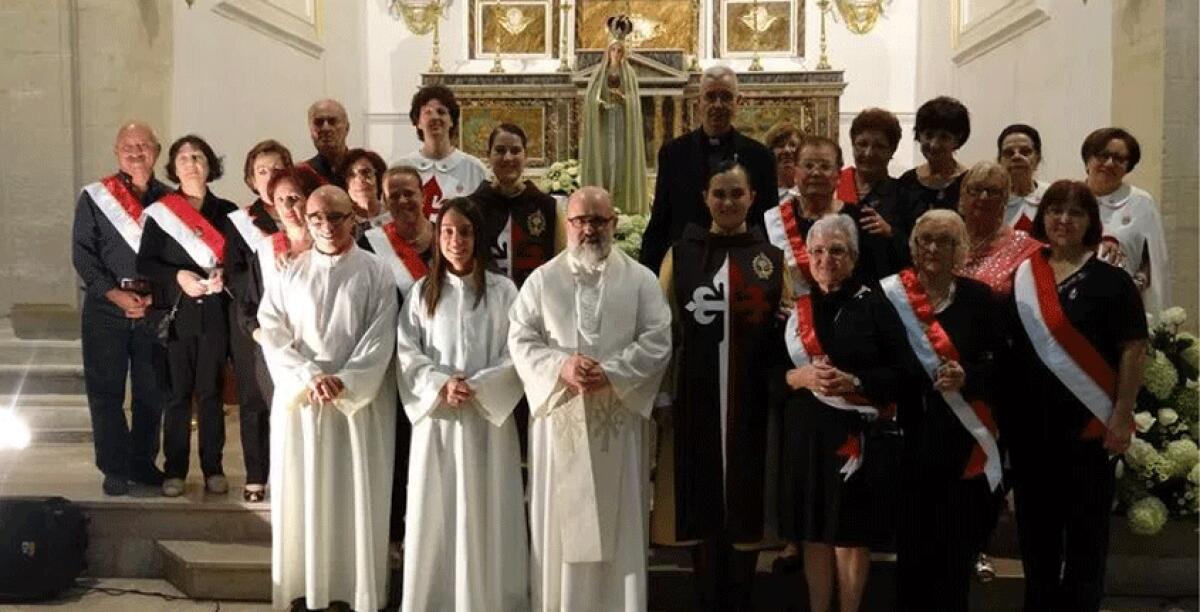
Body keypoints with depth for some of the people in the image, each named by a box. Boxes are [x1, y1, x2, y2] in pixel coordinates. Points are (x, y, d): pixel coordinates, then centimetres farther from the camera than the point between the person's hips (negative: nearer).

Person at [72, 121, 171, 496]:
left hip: (155, 308, 1)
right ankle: (114, 468, 10)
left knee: (152, 390, 5)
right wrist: (115, 294, -11)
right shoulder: (94, 198, 4)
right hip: (105, 308, -1)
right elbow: (82, 254, 0)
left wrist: (154, 295, -8)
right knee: (105, 388, 1)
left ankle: (142, 462, 18)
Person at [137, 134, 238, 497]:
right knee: (177, 392, 2)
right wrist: (178, 276, -16)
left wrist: (224, 274, -13)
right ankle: (175, 470, 10)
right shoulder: (159, 212, 4)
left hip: (214, 313, 1)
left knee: (210, 392, 4)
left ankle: (213, 468, 12)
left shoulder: (226, 212, 7)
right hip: (175, 312, -1)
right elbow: (145, 262, 0)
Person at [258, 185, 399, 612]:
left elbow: (380, 339, -5)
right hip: (299, 398, 2)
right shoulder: (290, 272, 7)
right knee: (302, 493, 5)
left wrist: (344, 382, -17)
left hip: (359, 401, -2)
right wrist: (309, 377, -14)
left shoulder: (375, 273, 1)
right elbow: (271, 332, -1)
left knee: (357, 496, 2)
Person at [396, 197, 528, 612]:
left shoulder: (502, 290, 0)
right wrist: (441, 384, -14)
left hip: (488, 416, -1)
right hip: (436, 416, 2)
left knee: (486, 513, 3)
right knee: (436, 513, 6)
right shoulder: (422, 291, 6)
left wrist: (477, 387, -15)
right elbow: (406, 353, 2)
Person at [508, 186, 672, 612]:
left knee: (618, 521, 5)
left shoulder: (641, 280, 4)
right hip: (559, 417, 0)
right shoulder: (541, 280, 6)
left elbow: (657, 341, -3)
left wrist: (611, 373, -16)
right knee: (560, 519, 6)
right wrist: (561, 367, -17)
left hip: (619, 420, 0)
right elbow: (520, 340, 0)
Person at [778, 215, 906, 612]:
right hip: (806, 433, 3)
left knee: (852, 536, 6)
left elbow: (902, 372, -5)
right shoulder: (793, 306, 6)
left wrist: (854, 382, -19)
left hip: (857, 434, -3)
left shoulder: (874, 306, -2)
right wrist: (799, 376, -13)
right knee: (814, 535, 11)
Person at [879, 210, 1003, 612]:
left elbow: (1001, 364, 2)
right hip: (910, 435, 0)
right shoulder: (889, 295, 2)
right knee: (911, 538, 5)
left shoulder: (979, 298, 2)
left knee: (955, 544, 4)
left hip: (962, 440, 0)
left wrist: (967, 376, -15)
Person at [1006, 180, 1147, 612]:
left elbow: (1133, 350, -6)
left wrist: (1122, 415, -12)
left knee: (1086, 528, 7)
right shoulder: (1021, 277, 6)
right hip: (1029, 423, 4)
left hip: (1090, 424, -4)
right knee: (1034, 525, 13)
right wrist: (1001, 412, 7)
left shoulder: (1111, 280, -4)